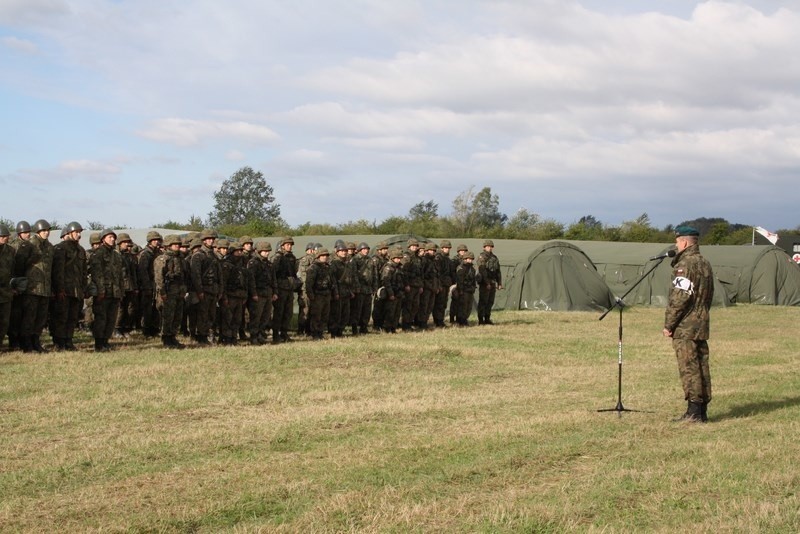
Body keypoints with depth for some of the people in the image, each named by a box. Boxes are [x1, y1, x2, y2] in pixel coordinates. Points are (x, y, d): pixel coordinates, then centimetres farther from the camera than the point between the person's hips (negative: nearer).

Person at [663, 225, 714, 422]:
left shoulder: (685, 264, -14)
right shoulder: (705, 264, 16)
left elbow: (680, 298, -19)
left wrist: (669, 324, -14)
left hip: (685, 327, -9)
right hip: (702, 326, 9)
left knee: (689, 368, -7)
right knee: (701, 366, 10)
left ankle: (694, 411, -8)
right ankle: (702, 411, 13)